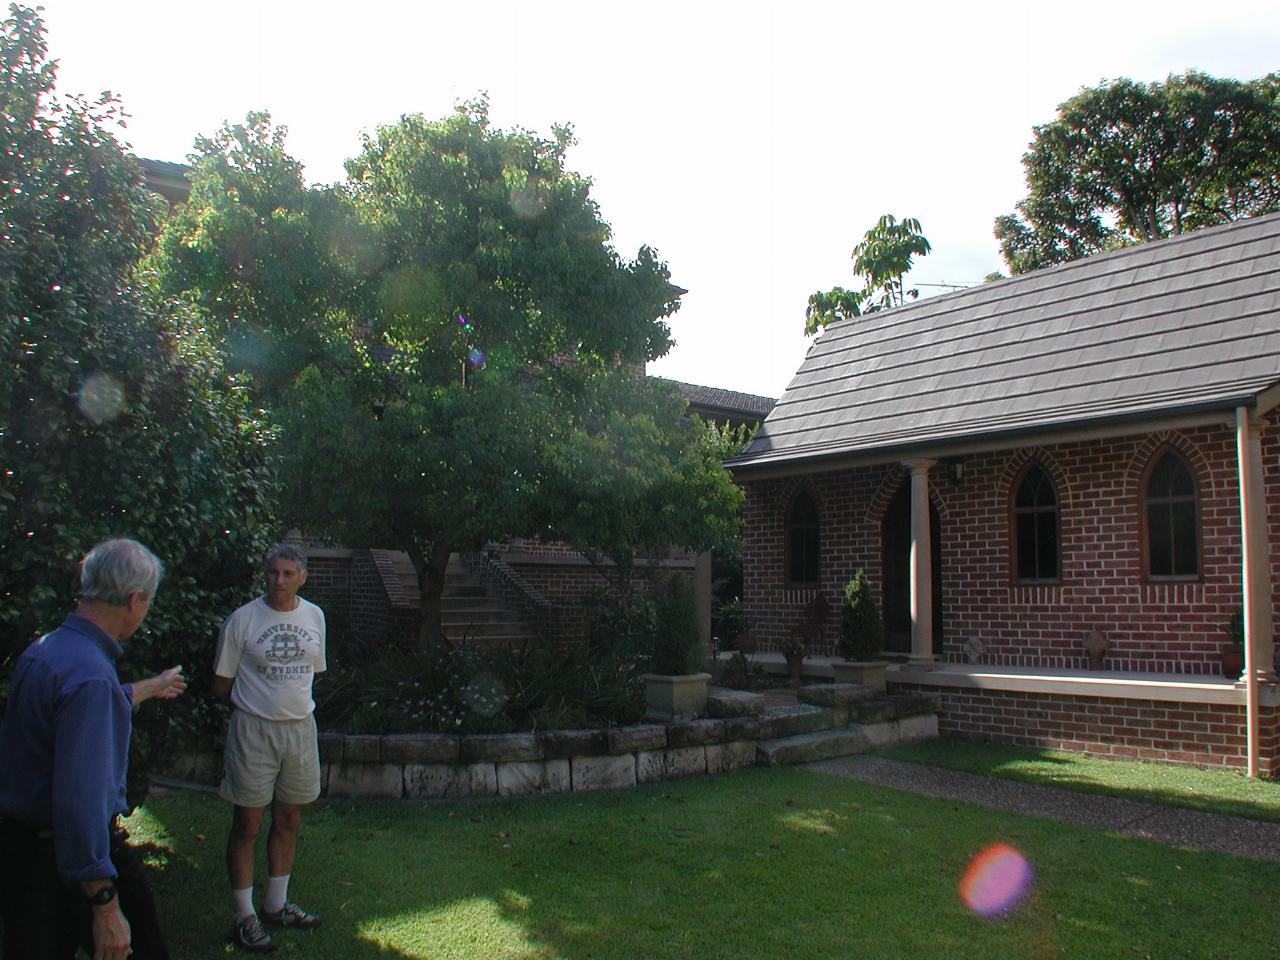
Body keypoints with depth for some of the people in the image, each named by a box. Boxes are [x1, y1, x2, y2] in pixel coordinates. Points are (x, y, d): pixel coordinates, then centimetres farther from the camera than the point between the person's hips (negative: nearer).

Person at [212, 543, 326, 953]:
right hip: (253, 730, -4)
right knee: (247, 827, 3)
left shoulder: (314, 616, 5)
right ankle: (245, 917, 16)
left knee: (287, 822, 14)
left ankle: (276, 905, 30)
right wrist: (257, 704, 3)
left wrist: (289, 700, 9)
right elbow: (222, 684, -2)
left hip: (300, 727, 5)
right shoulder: (242, 620, -9)